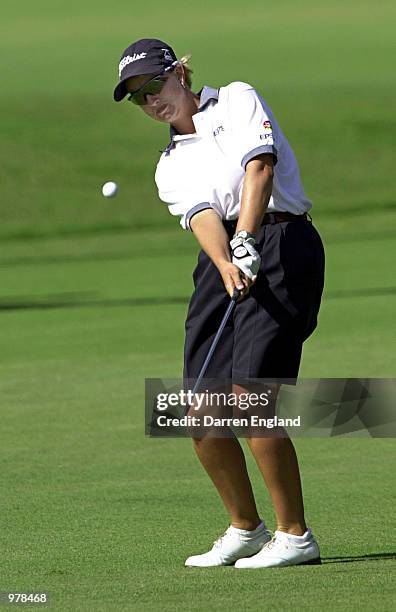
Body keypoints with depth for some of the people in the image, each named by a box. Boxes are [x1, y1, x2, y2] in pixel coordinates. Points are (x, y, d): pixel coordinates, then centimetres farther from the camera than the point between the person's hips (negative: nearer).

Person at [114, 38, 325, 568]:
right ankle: (245, 529, 20)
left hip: (278, 241, -7)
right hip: (223, 255, 7)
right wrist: (226, 265, -21)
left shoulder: (237, 100, 10)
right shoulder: (171, 168, 22)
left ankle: (296, 536, -9)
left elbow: (260, 166, -8)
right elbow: (201, 215, 0)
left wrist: (245, 241, -22)